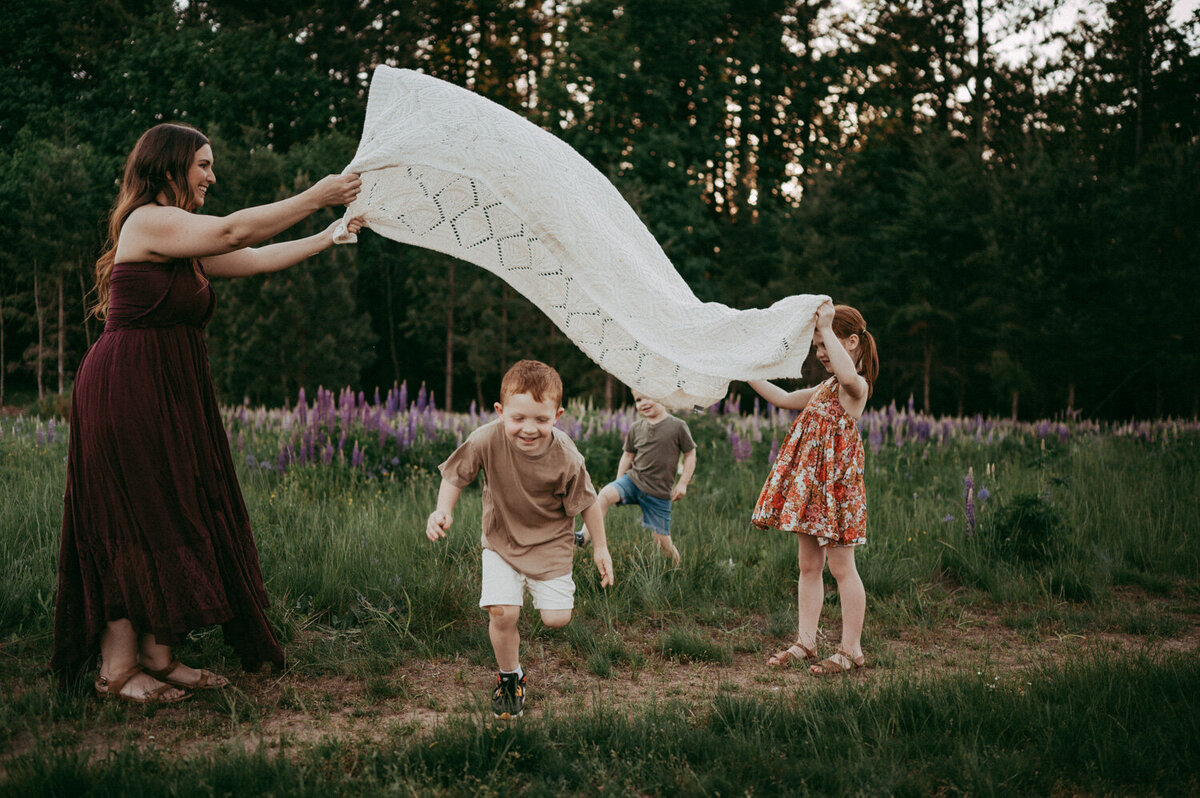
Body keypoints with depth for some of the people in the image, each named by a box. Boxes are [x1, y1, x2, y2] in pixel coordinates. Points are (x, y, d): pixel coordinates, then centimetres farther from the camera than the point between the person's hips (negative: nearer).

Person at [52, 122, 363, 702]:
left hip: (171, 394, 10)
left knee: (171, 523, 8)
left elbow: (257, 259, 20)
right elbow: (236, 230, -18)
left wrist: (327, 238, 19)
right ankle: (117, 669, 0)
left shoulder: (182, 244, 18)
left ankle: (157, 655, 14)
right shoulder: (146, 222, -11)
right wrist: (317, 196, -13)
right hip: (128, 391, -10)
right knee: (133, 524, -7)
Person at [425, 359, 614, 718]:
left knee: (557, 618, -6)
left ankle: (542, 585, 32)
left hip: (550, 541, 0)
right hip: (501, 538, 0)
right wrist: (443, 510, -24)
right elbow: (455, 475, -8)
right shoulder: (487, 440, -26)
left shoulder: (566, 458, -26)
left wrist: (601, 548, 0)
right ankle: (509, 677, 15)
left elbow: (587, 502, -9)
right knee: (501, 612, -13)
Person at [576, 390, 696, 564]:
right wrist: (618, 485, 13)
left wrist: (682, 483, -3)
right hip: (633, 479, 3)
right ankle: (584, 537, -27)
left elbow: (690, 454, 3)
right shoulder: (636, 428, 6)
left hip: (659, 492, -3)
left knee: (661, 539, -2)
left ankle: (676, 564, 24)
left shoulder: (677, 426, -4)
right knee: (605, 494, -27)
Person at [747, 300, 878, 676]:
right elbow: (784, 398, 28)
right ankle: (806, 643, 17)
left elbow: (848, 374, -37)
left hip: (837, 483, -9)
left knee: (841, 567, -2)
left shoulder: (856, 387, -12)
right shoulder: (826, 387, 17)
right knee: (809, 565, 11)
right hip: (810, 483, 9)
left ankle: (851, 650, 6)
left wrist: (826, 327, -31)